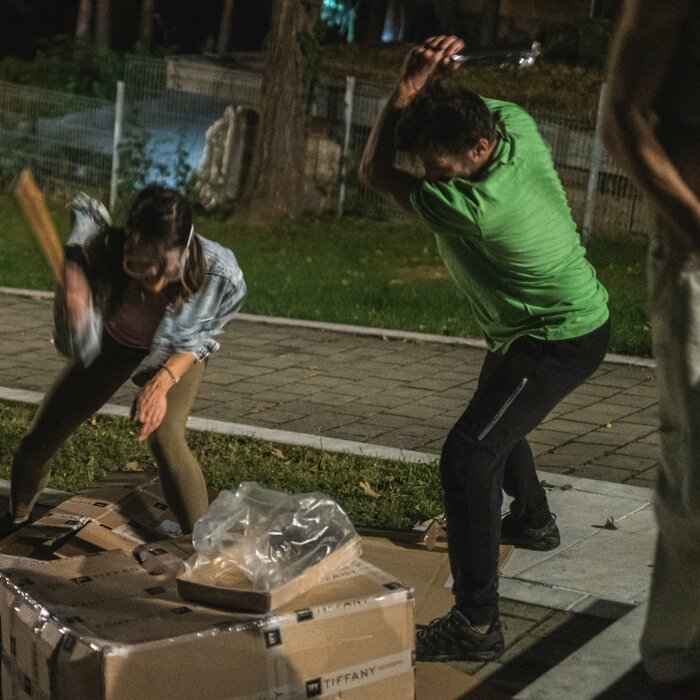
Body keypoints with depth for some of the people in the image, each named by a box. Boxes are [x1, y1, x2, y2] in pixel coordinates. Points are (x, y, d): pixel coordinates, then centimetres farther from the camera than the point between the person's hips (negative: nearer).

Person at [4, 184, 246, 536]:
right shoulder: (98, 254, -41)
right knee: (40, 438, 10)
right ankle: (17, 519, 42)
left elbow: (202, 337, -16)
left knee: (164, 438, -28)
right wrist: (75, 310, -54)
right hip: (112, 339, 2)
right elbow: (80, 349, -34)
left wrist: (163, 381, -29)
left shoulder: (221, 274, -40)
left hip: (178, 352, -2)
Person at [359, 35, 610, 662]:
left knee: (468, 455, -20)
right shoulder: (512, 120, -15)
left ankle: (477, 624, -19)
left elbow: (375, 171, -25)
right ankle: (533, 521, 58)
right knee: (496, 421, 31)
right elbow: (456, 113, 7)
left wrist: (408, 88, -30)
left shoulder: (476, 207, -36)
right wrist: (434, 87, -17)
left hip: (559, 343, -10)